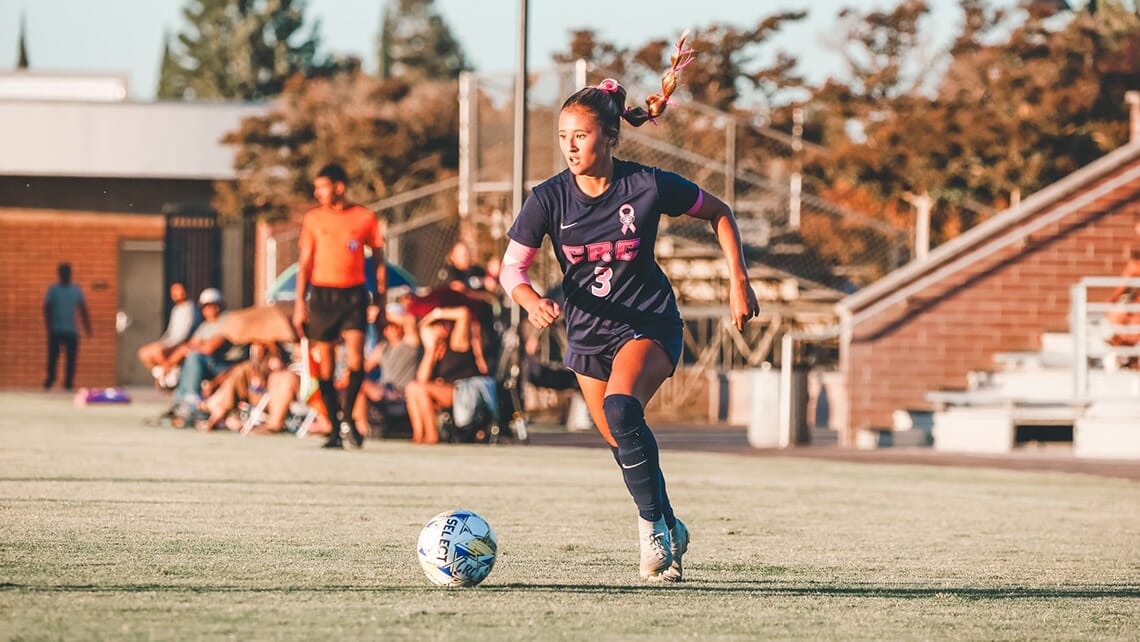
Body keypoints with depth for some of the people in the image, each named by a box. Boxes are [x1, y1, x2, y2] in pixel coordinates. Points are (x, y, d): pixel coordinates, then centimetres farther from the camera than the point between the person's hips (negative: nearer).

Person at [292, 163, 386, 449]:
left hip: (353, 295, -2)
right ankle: (335, 429, 8)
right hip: (321, 294, 2)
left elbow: (379, 262, 10)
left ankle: (347, 416, -3)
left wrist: (381, 302, 5)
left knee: (355, 358, -19)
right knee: (325, 364, 0)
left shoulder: (364, 218, 4)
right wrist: (300, 304, 5)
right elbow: (305, 263, 11)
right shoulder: (313, 218, 8)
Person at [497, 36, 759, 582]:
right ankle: (668, 534, 37)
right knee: (621, 444, 13)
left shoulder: (648, 187, -16)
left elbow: (720, 216, 0)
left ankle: (653, 523, -20)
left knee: (621, 409, -32)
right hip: (588, 331, 4)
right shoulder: (549, 200, -12)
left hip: (648, 325, -4)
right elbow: (511, 268, -9)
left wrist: (738, 281, -6)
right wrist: (531, 301, -31)